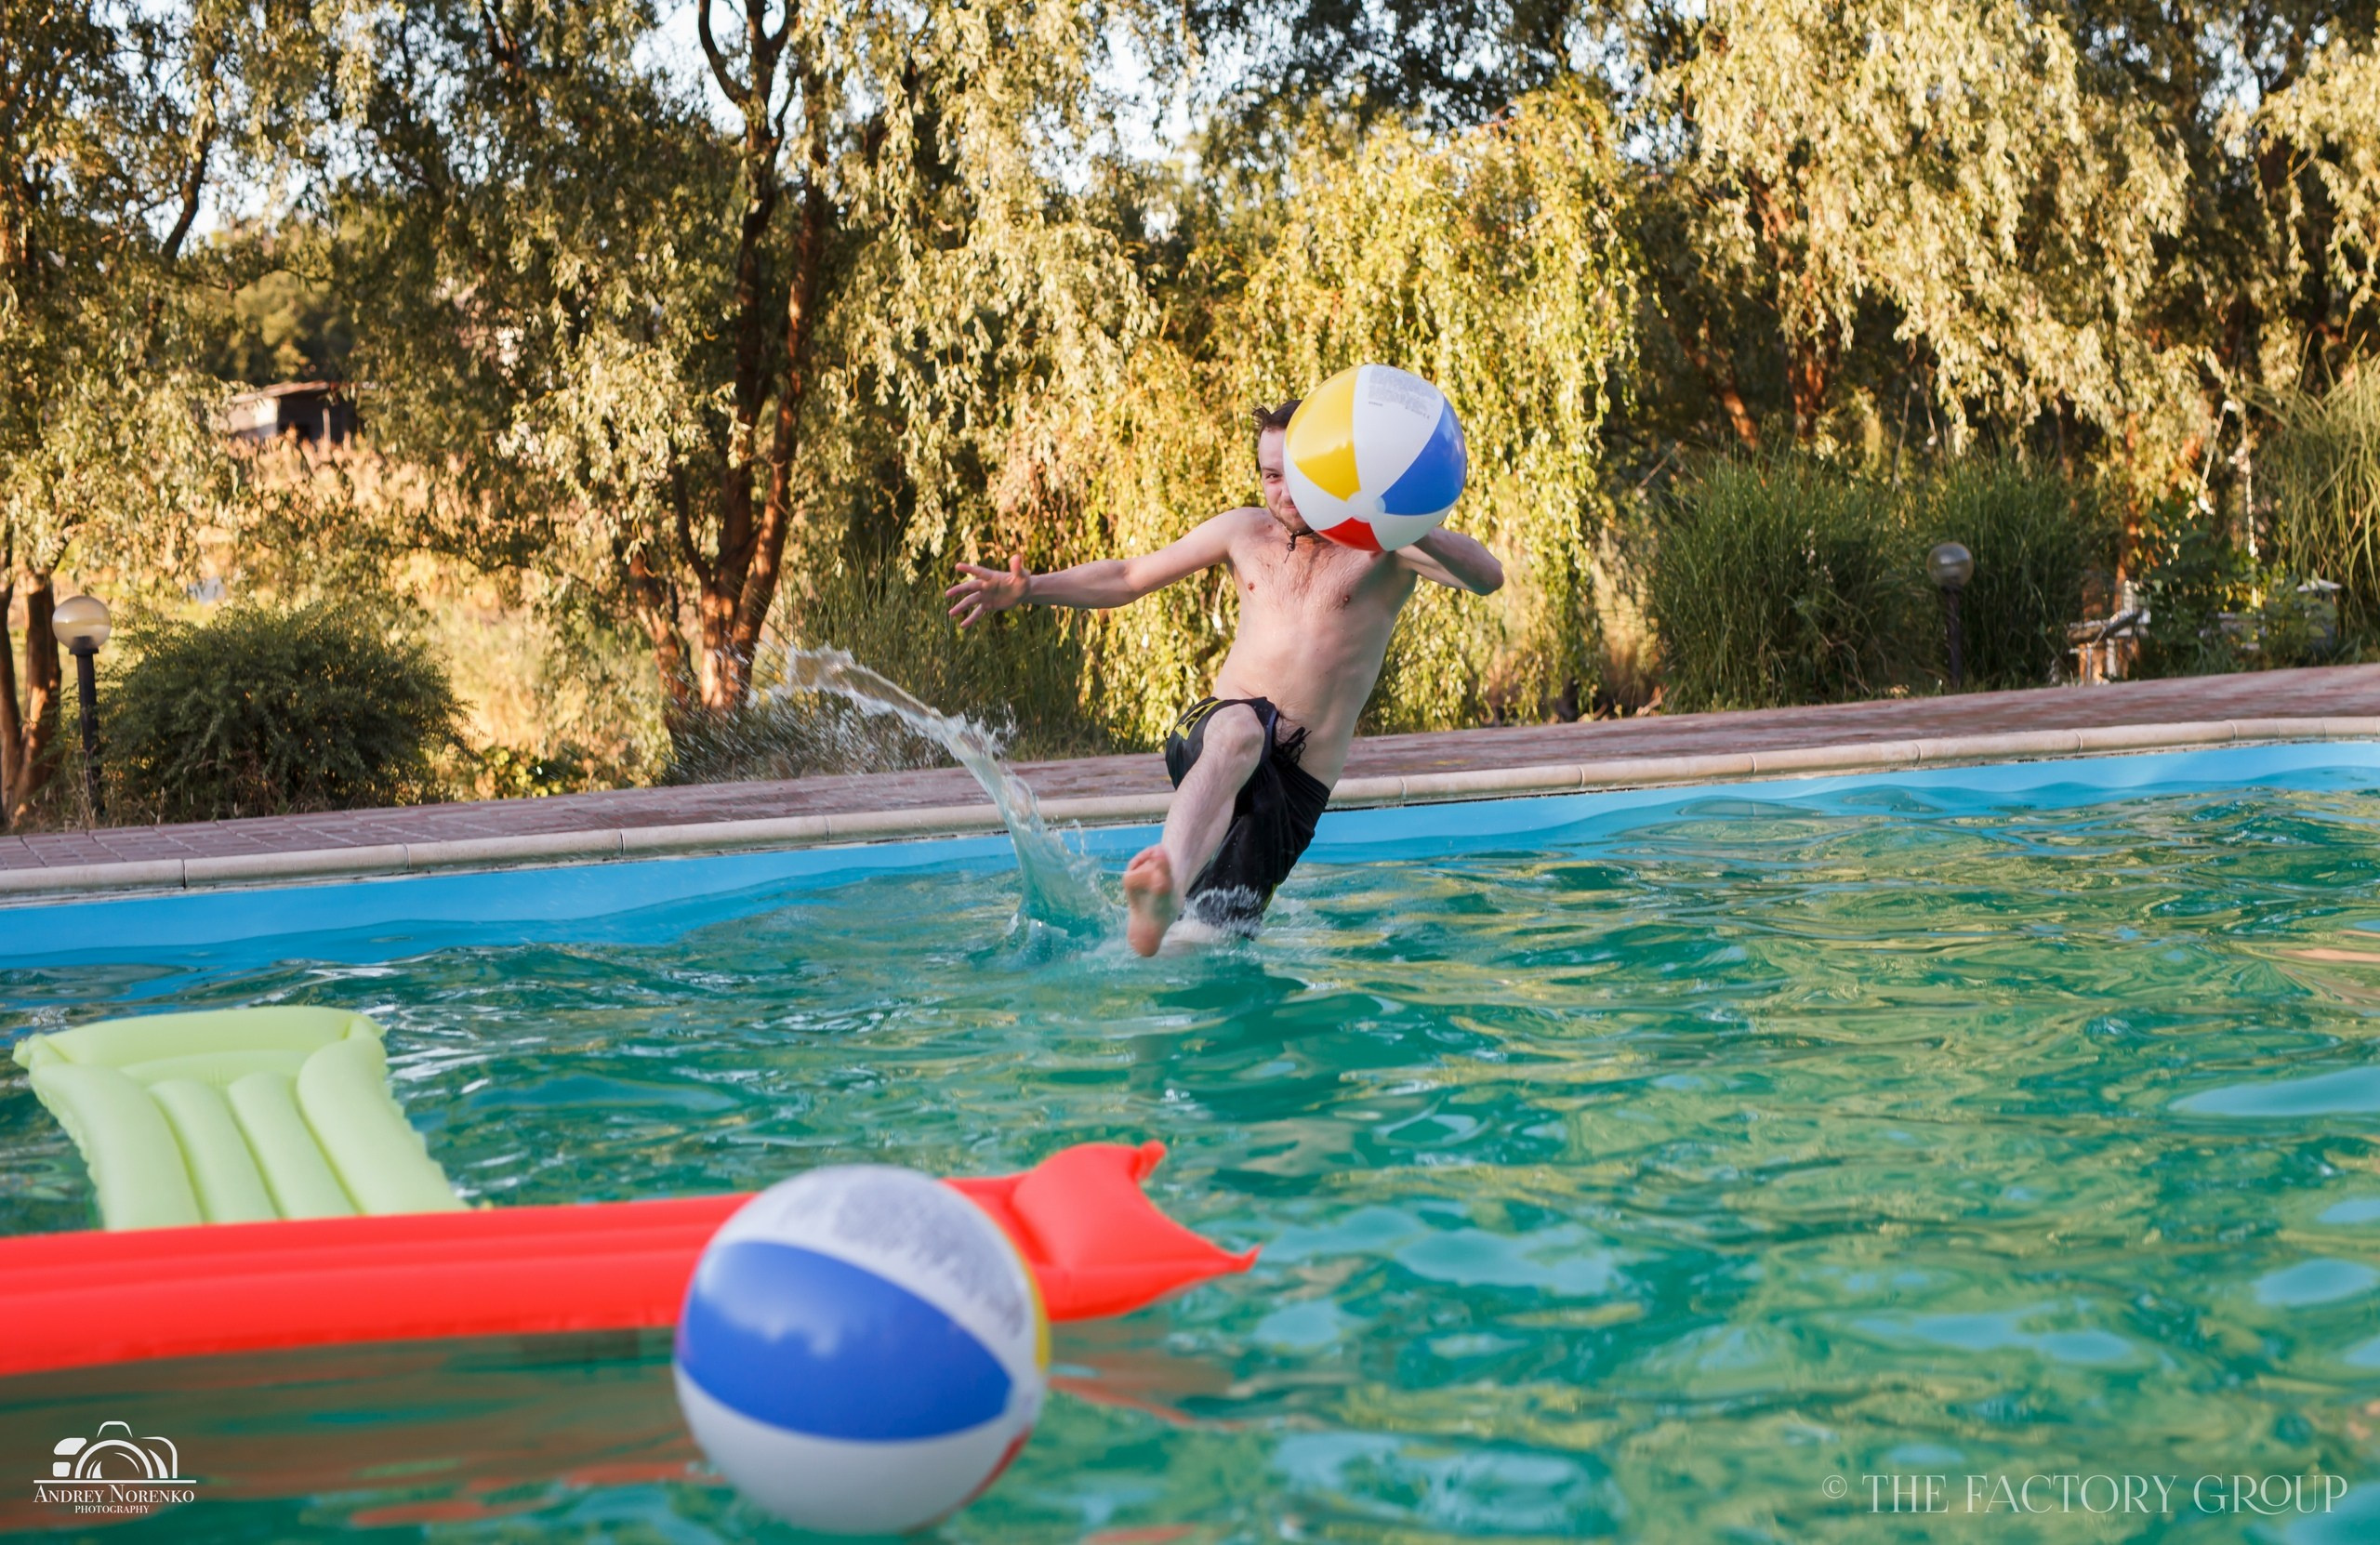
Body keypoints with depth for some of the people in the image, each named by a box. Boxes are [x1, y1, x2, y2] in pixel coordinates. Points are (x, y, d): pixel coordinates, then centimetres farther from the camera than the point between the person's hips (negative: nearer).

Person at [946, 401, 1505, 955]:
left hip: (1296, 784, 0)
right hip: (1207, 736, 0)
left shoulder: (1379, 541, 1)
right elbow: (1128, 577, 21)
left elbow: (1488, 576, -16)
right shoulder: (1245, 532, 14)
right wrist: (1030, 589, 6)